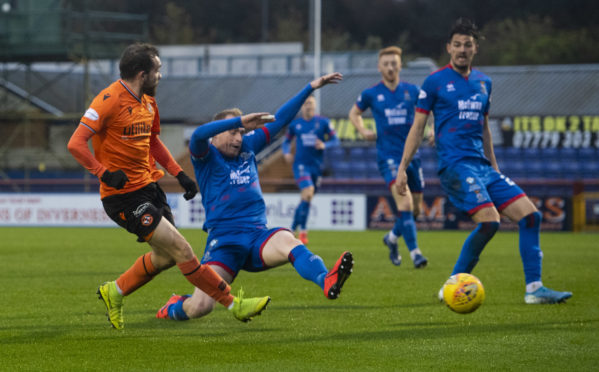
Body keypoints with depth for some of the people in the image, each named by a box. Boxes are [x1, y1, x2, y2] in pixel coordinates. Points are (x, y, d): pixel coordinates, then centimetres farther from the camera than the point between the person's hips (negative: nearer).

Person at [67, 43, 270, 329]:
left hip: (148, 186, 9)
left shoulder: (147, 102, 10)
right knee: (180, 249, -10)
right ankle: (232, 304, -4)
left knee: (165, 256, 12)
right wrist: (105, 173, -27)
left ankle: (114, 293, 31)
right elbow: (76, 144, -20)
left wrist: (179, 174, 17)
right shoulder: (110, 101, -17)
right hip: (123, 195, -9)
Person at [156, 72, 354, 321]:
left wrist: (311, 88, 18)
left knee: (289, 243, -32)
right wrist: (240, 120, -27)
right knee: (200, 306, -14)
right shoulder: (206, 157, 3)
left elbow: (279, 120, 20)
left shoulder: (247, 147, 18)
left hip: (257, 235, 4)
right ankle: (173, 307, 23)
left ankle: (327, 282, -60)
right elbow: (198, 135, -20)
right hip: (223, 240, -4)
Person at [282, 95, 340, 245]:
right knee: (308, 192, -24)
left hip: (316, 165, 2)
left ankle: (292, 230, 27)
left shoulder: (323, 122, 3)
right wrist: (286, 153, -1)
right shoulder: (295, 124, 5)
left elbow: (335, 140, 5)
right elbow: (287, 141, 18)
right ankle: (303, 231, -17)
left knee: (305, 199, 9)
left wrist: (324, 145, -15)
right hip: (301, 164, -2)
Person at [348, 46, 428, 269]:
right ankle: (414, 252, -20)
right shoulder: (371, 94, 1)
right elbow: (354, 113, 19)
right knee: (405, 203, -22)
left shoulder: (412, 91, 4)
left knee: (415, 208, 10)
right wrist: (363, 131, 0)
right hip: (388, 156, -3)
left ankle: (392, 238, 36)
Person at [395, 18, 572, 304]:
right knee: (489, 220, -24)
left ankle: (534, 288, 0)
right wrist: (402, 168, -3)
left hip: (482, 165, 7)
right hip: (455, 164, -7)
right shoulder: (435, 82, 0)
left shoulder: (483, 83, 17)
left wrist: (494, 168, 27)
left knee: (530, 215, -5)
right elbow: (418, 127, 2)